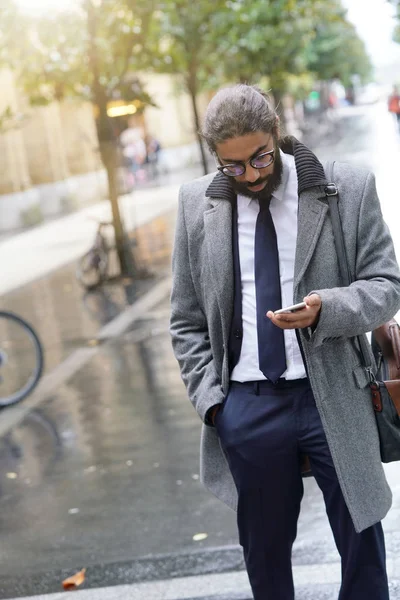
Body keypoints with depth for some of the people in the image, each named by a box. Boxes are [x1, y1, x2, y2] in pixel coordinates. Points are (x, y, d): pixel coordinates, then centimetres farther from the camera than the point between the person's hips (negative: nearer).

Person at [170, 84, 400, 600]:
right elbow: (187, 321, 8)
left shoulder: (348, 188, -3)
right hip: (247, 407, 2)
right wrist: (210, 399, -2)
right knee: (264, 554, 16)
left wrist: (326, 308, -21)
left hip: (333, 398, -1)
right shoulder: (196, 204, 3)